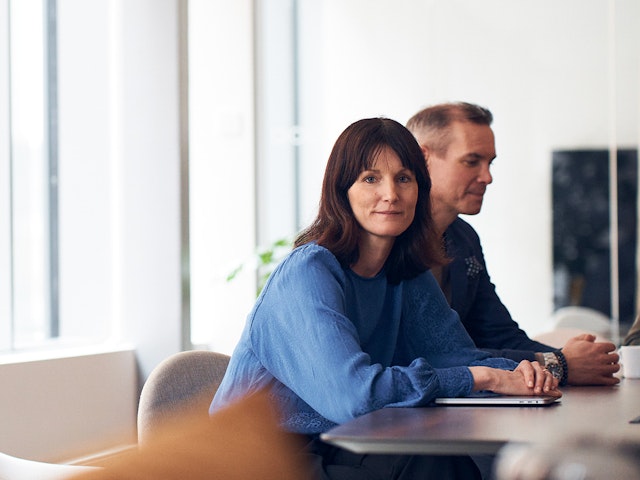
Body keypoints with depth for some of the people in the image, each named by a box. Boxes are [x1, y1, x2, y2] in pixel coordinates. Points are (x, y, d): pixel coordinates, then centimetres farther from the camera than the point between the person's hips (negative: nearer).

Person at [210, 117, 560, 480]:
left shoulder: (408, 274, 7)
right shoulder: (309, 273, -19)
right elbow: (352, 393, -30)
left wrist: (514, 372, -16)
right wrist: (483, 378, -25)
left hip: (339, 449, 7)